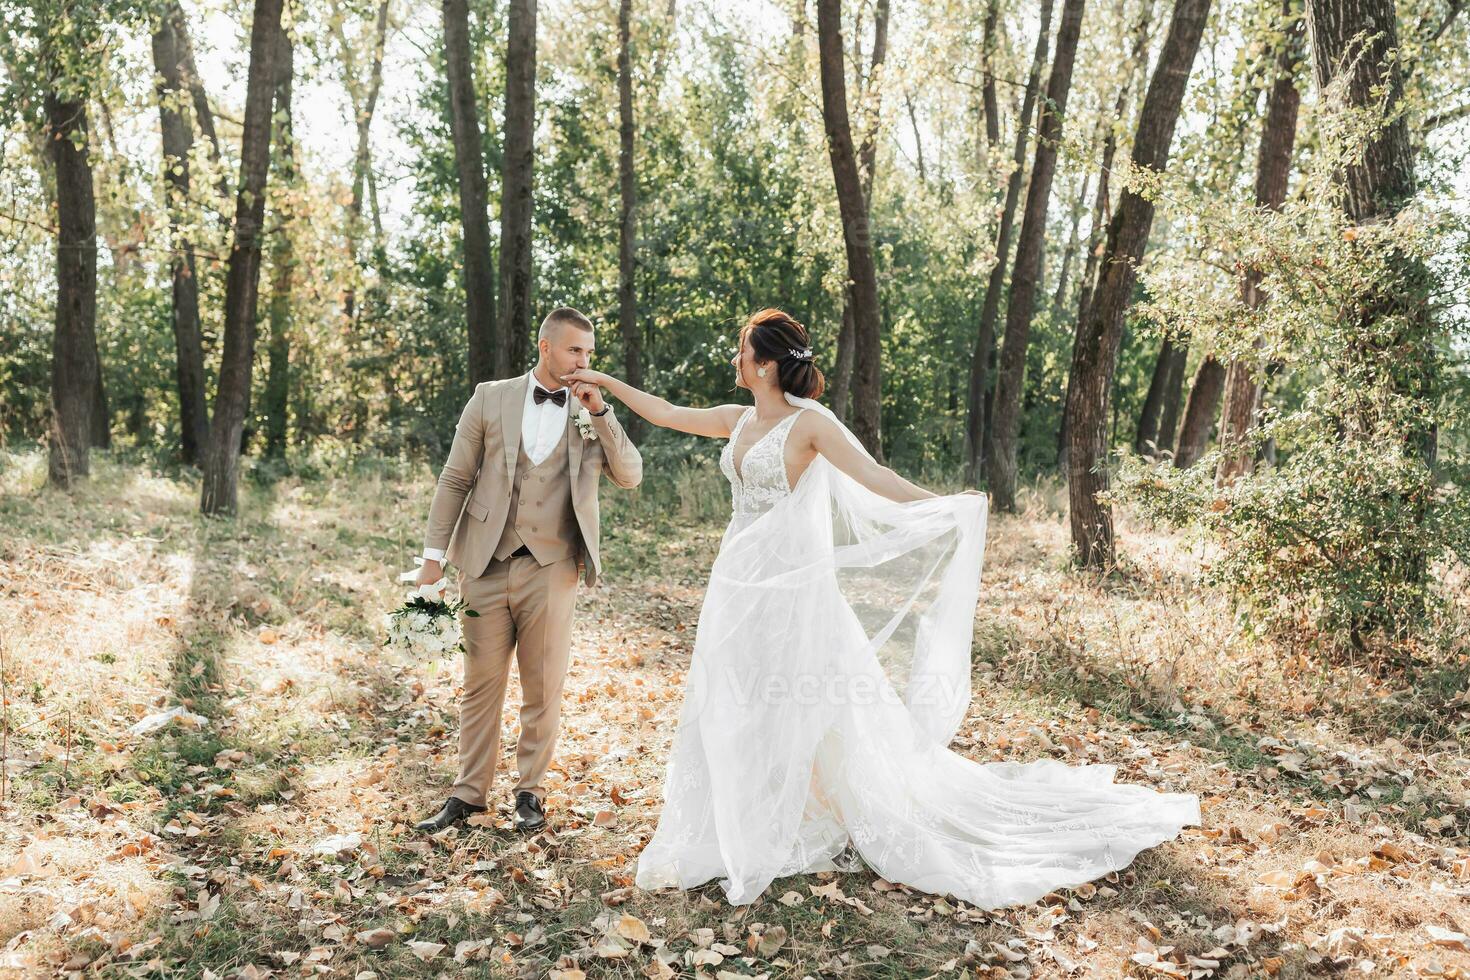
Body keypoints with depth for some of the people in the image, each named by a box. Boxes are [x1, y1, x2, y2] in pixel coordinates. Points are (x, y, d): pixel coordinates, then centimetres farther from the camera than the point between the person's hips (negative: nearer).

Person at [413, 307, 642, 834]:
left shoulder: (591, 411, 7)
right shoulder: (491, 398, 4)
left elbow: (631, 476, -2)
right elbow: (455, 480, 5)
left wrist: (600, 412, -10)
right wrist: (434, 553, 0)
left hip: (552, 568, 0)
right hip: (487, 565, 0)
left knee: (544, 688, 7)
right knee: (481, 684, 7)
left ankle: (530, 791, 23)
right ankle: (469, 791, 21)